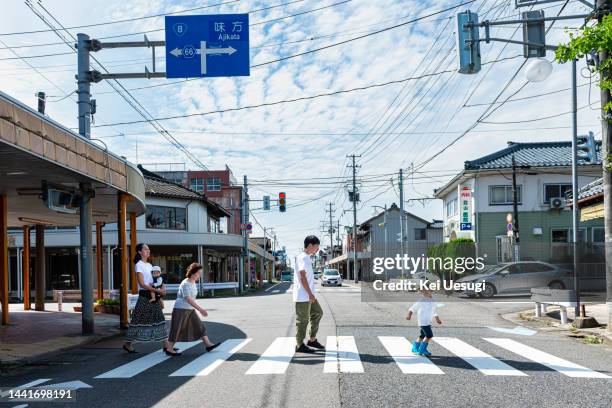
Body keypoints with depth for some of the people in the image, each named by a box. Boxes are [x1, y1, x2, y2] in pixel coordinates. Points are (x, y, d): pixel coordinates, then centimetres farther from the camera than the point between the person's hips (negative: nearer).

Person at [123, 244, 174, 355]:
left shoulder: (149, 265, 16)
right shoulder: (139, 265, -7)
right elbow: (142, 284, -15)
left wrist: (162, 288, -3)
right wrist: (158, 291, -19)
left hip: (154, 296, 7)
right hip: (144, 296, -7)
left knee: (160, 319, 2)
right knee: (139, 320, -1)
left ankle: (166, 345, 2)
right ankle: (128, 344, 13)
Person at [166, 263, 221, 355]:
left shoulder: (193, 283, 8)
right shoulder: (185, 284, -20)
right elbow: (189, 299, -26)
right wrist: (200, 309, -29)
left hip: (190, 310, 9)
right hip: (181, 309, -9)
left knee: (200, 326, 5)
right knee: (176, 330, -2)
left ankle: (208, 344, 7)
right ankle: (169, 349, 9)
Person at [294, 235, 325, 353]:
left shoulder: (307, 258, 17)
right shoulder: (303, 257, -15)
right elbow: (302, 277, -22)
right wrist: (310, 294, -21)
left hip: (308, 295, 10)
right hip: (303, 296, -10)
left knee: (318, 313, 14)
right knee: (303, 319, -4)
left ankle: (312, 340, 20)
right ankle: (300, 345, 4)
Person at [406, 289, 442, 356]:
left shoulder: (432, 301, 10)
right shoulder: (421, 301, -14)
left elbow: (434, 311, 24)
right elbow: (413, 308, -12)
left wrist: (437, 319, 27)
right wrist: (409, 315, -22)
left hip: (428, 321, 8)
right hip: (423, 321, -8)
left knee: (422, 335, 15)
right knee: (429, 335, -13)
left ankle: (415, 348, 28)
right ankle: (422, 349, -4)